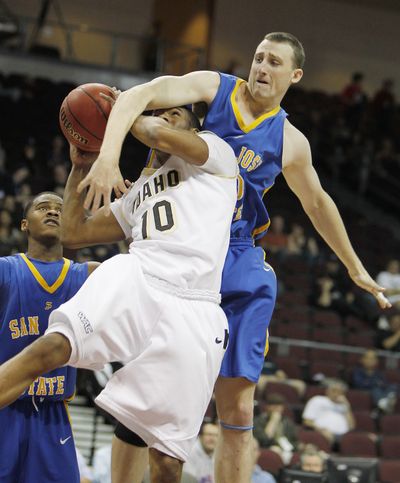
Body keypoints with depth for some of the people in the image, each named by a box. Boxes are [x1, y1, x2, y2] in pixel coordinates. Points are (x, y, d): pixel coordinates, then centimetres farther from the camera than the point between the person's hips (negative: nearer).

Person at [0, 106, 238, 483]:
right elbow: (73, 233, 36)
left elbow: (161, 136, -5)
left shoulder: (216, 153, 17)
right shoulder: (139, 192, 33)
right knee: (52, 346, -27)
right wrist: (79, 166, 29)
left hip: (192, 312, -4)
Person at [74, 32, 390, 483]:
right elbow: (136, 96, -17)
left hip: (238, 264, 3)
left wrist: (355, 268, 33)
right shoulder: (213, 88, -1)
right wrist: (108, 156, -35)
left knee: (237, 412, -2)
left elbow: (318, 204, 26)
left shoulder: (290, 142, 9)